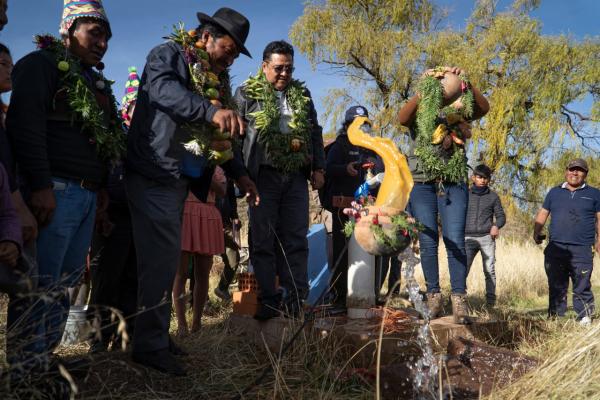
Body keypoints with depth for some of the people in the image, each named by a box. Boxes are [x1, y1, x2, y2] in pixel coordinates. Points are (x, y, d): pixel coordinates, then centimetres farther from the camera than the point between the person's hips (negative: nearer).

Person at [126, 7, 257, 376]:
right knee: (163, 257, -9)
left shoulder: (217, 79, 18)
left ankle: (154, 334, 24)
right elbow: (164, 90, -27)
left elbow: (218, 137, 22)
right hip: (154, 175, -8)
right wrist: (212, 110, -42)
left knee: (163, 258, 13)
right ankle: (151, 345, 1)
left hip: (179, 179, 8)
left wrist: (238, 174, 12)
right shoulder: (168, 55, -4)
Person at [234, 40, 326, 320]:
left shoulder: (302, 94, 15)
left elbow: (315, 132, 19)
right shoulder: (247, 93, 3)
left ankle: (297, 299, 13)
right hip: (264, 175, -3)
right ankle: (267, 301, 8)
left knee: (296, 240, 5)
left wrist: (318, 168, 11)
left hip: (296, 176, 4)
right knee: (263, 241, 0)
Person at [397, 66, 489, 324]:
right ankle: (433, 296, 5)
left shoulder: (456, 112, 12)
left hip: (453, 185, 0)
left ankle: (459, 299, -8)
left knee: (455, 241, -9)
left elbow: (484, 108, -5)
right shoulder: (418, 113, 10)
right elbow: (401, 118, -13)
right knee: (428, 243, -1)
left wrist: (465, 83, -16)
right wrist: (423, 89, -21)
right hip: (422, 184, 0)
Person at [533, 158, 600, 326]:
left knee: (582, 288, -4)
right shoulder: (554, 192, 15)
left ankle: (585, 319, 2)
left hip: (582, 250, -2)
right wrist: (537, 232, 0)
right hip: (555, 249, 2)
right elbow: (542, 214, 15)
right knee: (556, 287, 8)